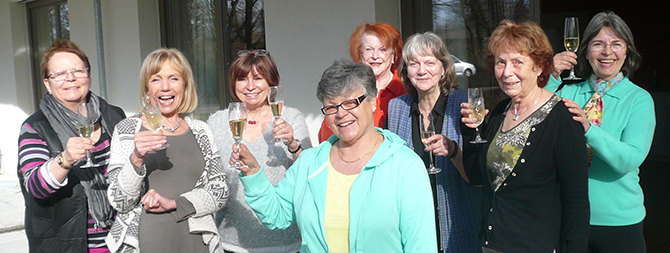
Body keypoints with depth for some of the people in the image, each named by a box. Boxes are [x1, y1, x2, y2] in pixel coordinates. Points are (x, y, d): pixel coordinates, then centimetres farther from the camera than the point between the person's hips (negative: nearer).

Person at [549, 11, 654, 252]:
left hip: (619, 221, -2)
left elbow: (630, 160, -19)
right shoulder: (568, 92, 3)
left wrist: (589, 129, -34)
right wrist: (551, 78, -16)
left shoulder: (639, 99, -5)